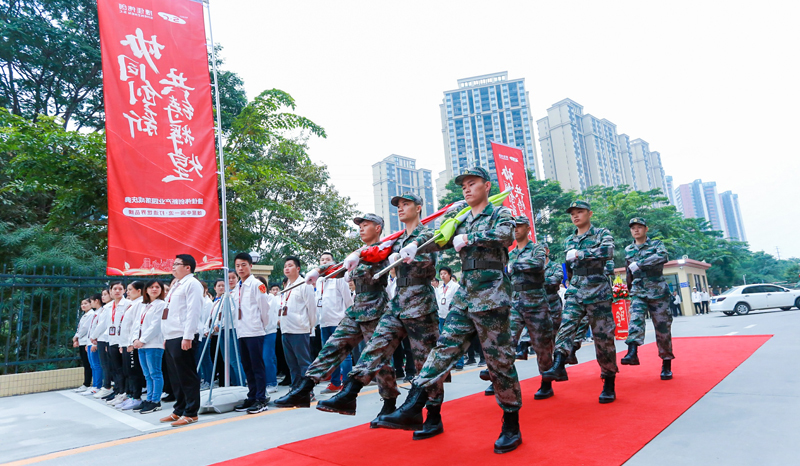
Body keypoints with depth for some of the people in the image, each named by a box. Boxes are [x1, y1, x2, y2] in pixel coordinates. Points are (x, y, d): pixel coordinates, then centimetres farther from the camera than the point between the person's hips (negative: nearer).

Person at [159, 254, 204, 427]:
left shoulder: (192, 284, -8)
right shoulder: (176, 286, 21)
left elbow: (192, 311, -16)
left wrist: (187, 337, -21)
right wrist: (166, 338, 19)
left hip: (182, 338, -10)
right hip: (171, 338, 10)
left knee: (187, 377, -3)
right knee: (175, 377, 14)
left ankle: (191, 413, 4)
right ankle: (179, 411, 24)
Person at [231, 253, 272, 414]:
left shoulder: (257, 284, -6)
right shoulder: (237, 288, 16)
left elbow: (264, 307, -7)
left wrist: (262, 325, -1)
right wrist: (238, 324, 13)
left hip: (254, 331, -7)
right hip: (241, 332, 7)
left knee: (257, 366, -4)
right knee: (247, 366, 12)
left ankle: (261, 400, 2)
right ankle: (251, 398, 21)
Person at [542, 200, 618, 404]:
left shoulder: (602, 233, 0)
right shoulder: (569, 240, 15)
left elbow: (608, 252, -22)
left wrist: (580, 254, -22)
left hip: (598, 292, -4)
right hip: (575, 291, 5)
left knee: (603, 337, -1)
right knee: (566, 326, -17)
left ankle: (609, 384, 9)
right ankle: (558, 366, -27)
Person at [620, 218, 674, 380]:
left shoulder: (656, 244, 2)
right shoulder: (628, 250, 14)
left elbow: (663, 257, -21)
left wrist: (639, 264, -25)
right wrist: (630, 290, 29)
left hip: (658, 292, -2)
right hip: (638, 293, 2)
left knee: (663, 328, 1)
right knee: (635, 319, -22)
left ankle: (666, 365, 12)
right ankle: (632, 353, -37)